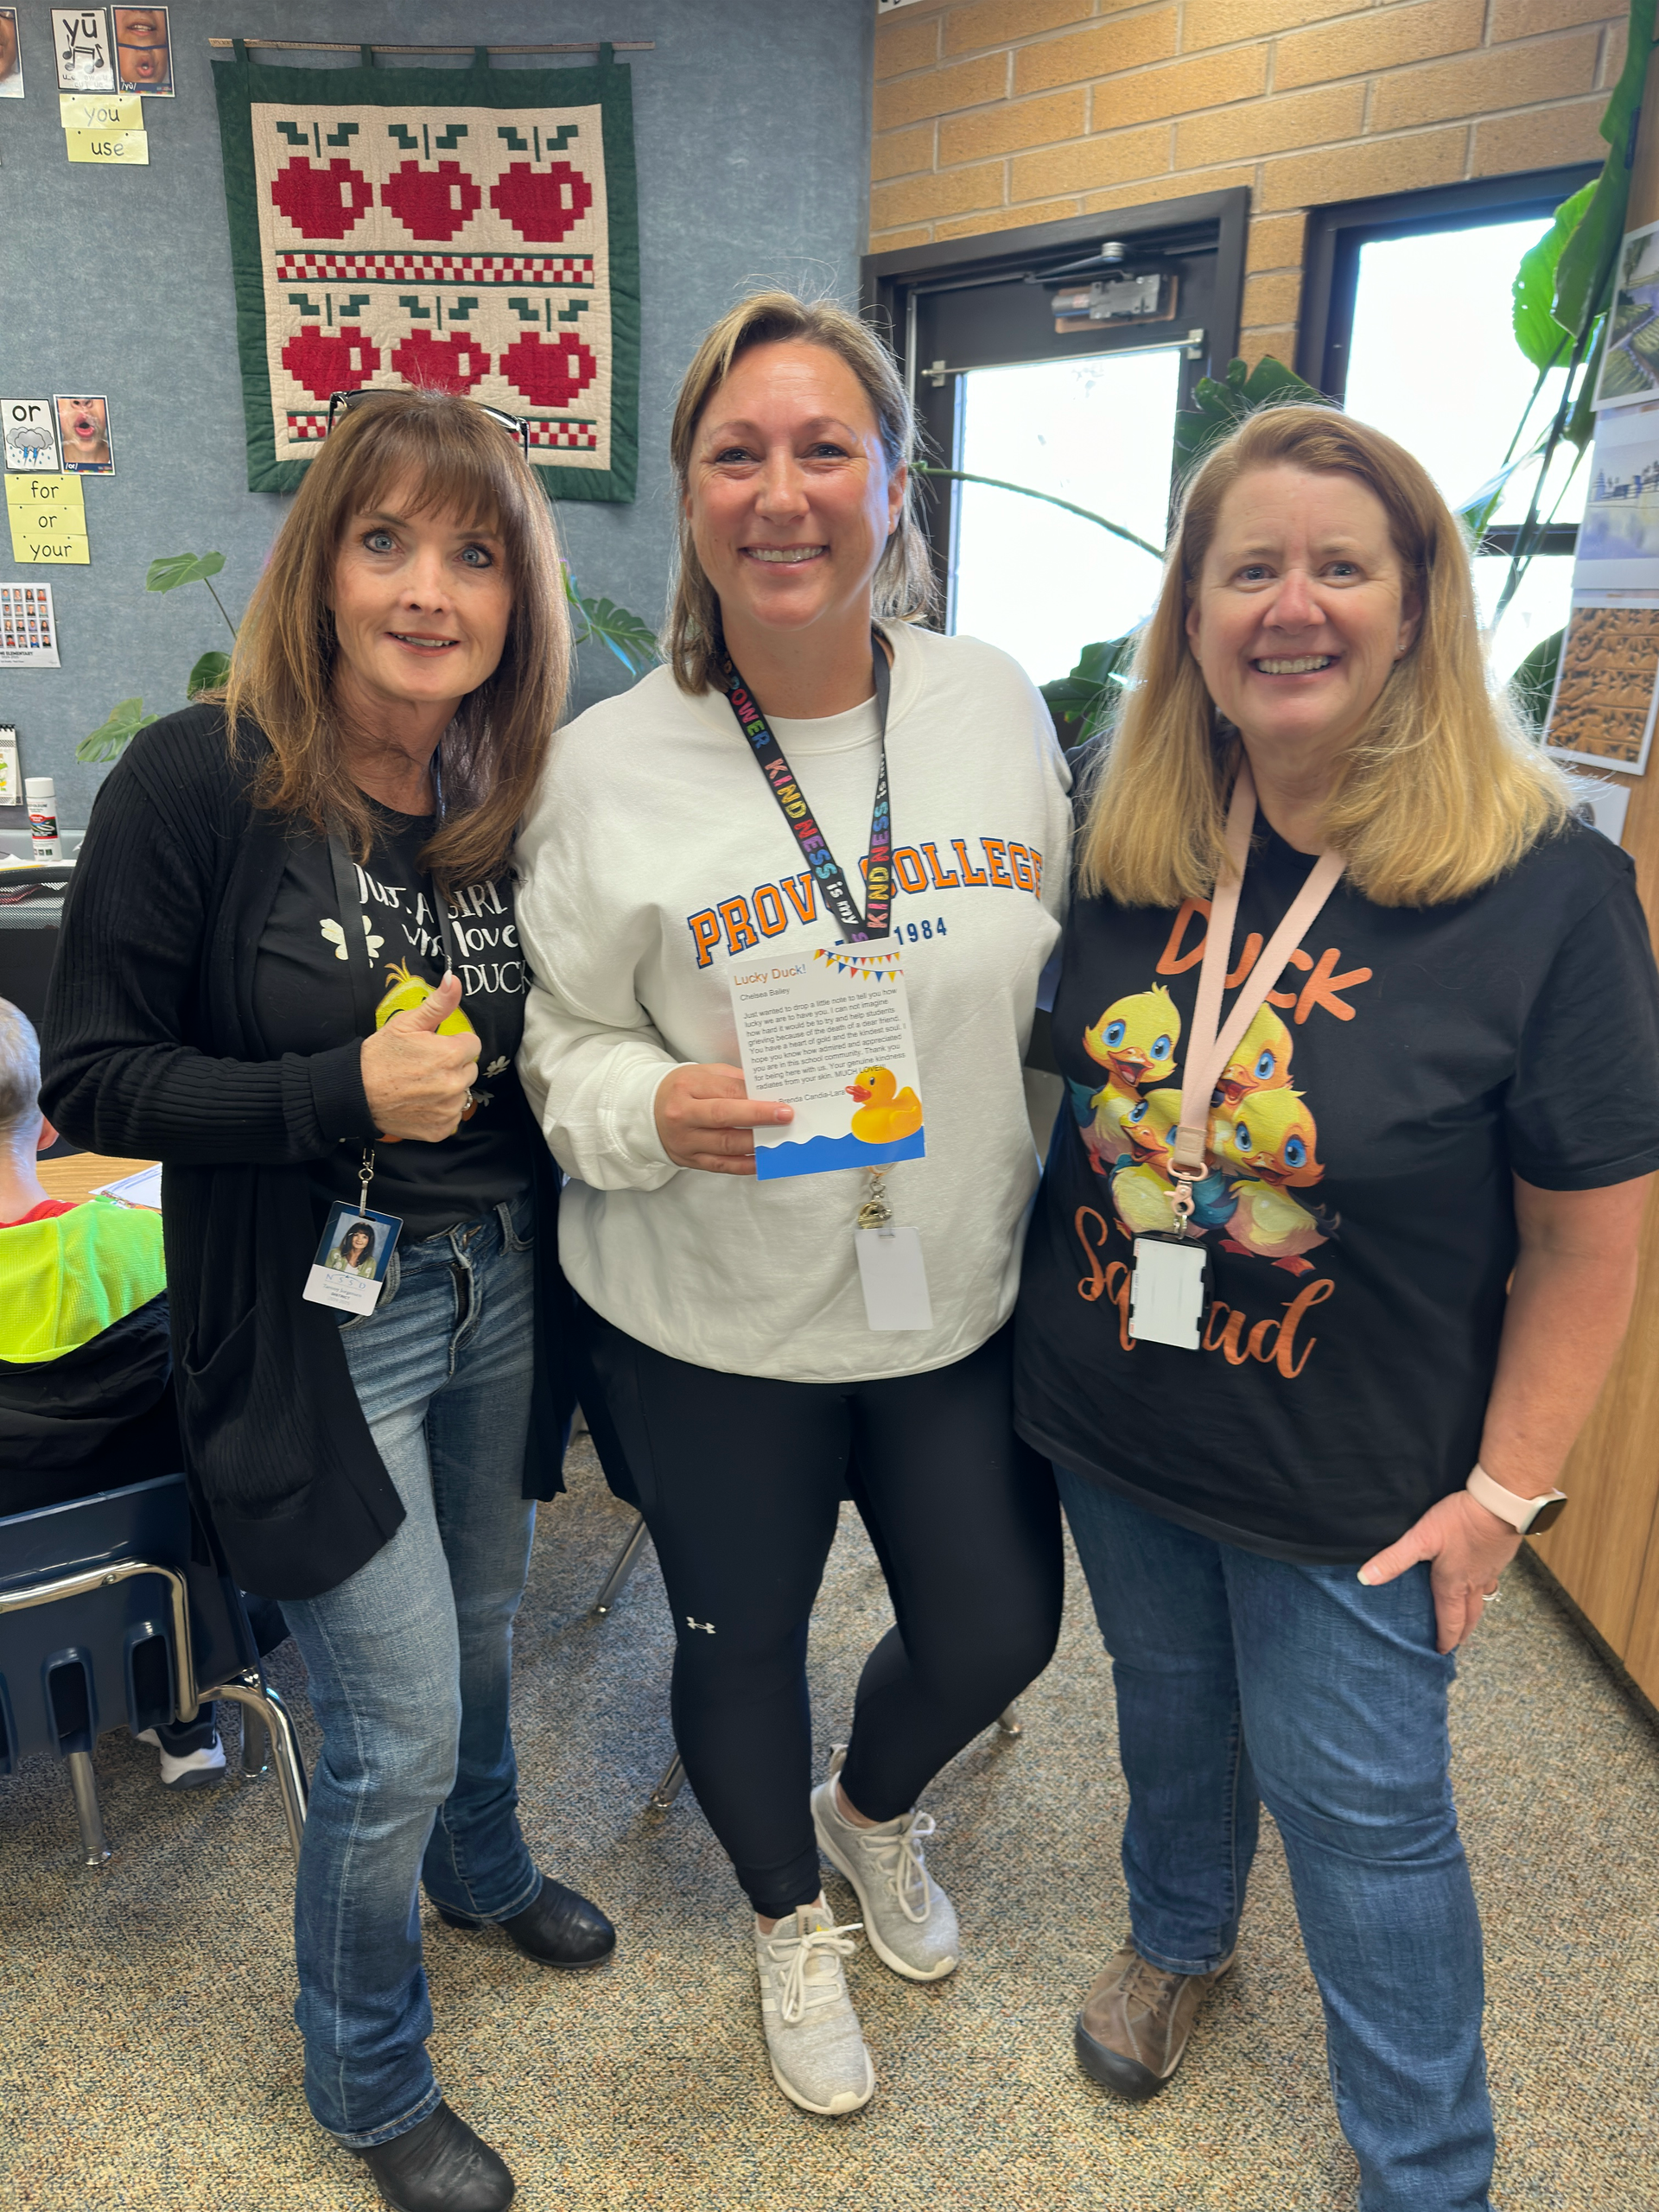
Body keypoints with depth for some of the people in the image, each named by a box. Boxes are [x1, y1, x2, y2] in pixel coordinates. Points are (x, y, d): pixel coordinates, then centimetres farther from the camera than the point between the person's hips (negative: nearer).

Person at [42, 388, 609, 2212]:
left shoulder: (518, 794, -1)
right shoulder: (196, 782, -16)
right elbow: (91, 1081, -14)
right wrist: (345, 1094, -24)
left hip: (500, 1293, 5)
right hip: (319, 1322, -5)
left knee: (480, 1631, 25)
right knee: (396, 1730, 4)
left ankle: (480, 1867, 58)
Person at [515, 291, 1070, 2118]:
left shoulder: (996, 703, -3)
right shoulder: (608, 766, -13)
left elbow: (1073, 978, 7)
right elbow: (560, 1041, -5)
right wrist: (657, 1108, -26)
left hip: (970, 1299, 3)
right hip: (713, 1331, -2)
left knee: (997, 1629, 17)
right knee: (742, 1637, 18)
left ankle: (872, 1810, 55)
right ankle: (789, 1919, 52)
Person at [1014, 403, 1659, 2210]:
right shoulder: (1121, 840, -7)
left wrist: (1505, 1489, -9)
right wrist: (1036, 1337, 5)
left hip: (1354, 1479, -3)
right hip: (1109, 1422, 4)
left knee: (1358, 1804, 13)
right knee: (1167, 1698, 26)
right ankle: (1177, 1936, 58)